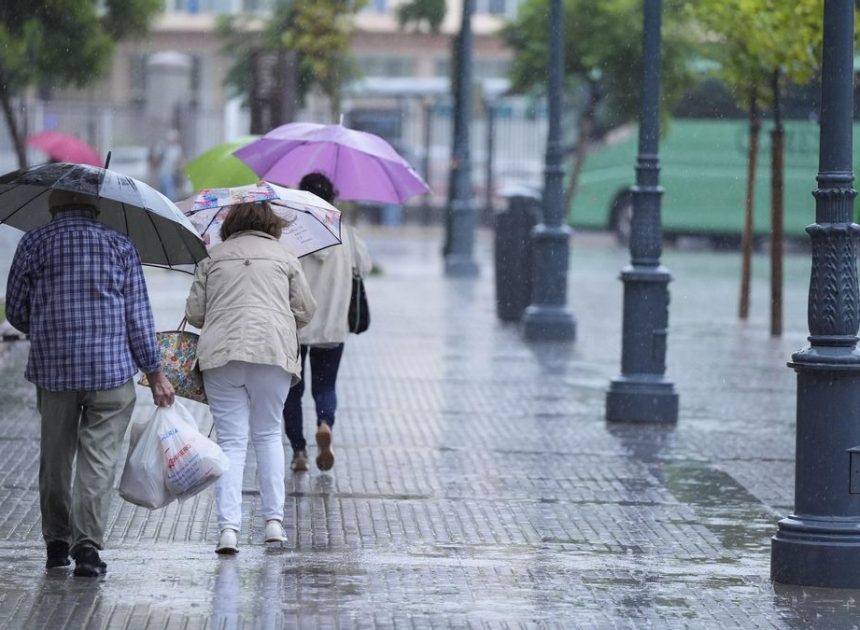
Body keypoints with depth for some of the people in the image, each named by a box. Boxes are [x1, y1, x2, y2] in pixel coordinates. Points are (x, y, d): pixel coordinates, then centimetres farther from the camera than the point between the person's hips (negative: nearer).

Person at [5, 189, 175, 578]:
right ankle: (88, 543, -12)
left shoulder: (33, 244, 4)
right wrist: (154, 374, 8)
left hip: (52, 369, 1)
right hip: (111, 369, -1)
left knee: (55, 456, 14)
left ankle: (56, 542, 19)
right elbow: (138, 316, 1)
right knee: (98, 457, -1)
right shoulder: (120, 246, 3)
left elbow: (16, 312, 7)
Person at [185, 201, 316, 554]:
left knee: (231, 440, 0)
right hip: (272, 351, 0)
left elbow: (194, 313, 13)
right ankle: (274, 519, 10)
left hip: (220, 353, 0)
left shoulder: (213, 258, 14)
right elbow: (305, 310, 12)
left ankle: (228, 527, -11)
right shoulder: (284, 257, 13)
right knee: (268, 434, 15)